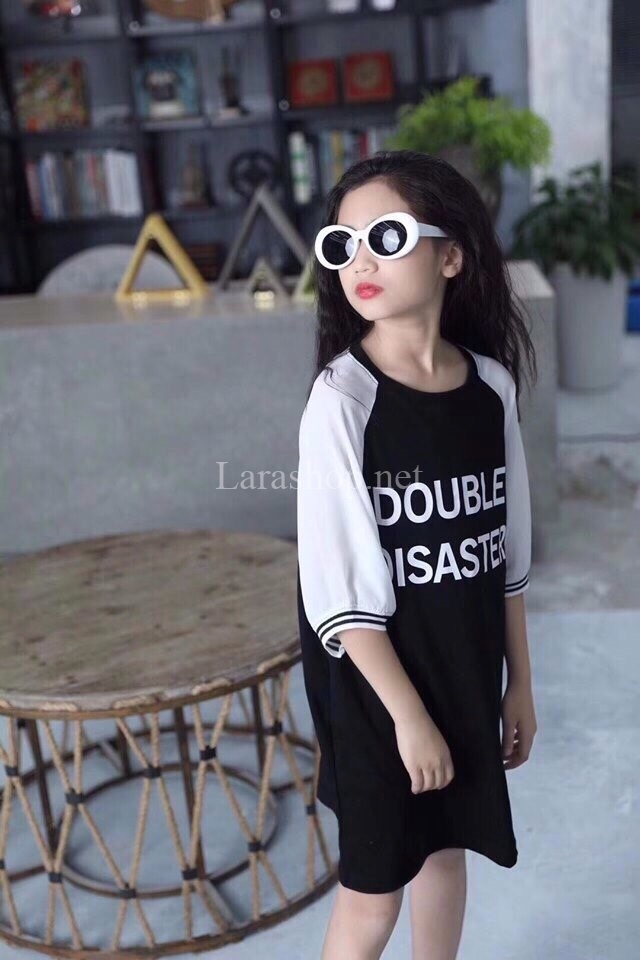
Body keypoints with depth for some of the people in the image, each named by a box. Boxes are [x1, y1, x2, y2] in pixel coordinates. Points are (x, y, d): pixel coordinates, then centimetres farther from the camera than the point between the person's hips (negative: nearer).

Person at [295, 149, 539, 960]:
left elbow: (508, 552, 4)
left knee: (446, 847, 23)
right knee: (374, 886, 11)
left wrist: (519, 679, 9)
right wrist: (407, 712, -15)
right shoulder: (342, 397, -19)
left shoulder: (491, 385, -4)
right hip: (376, 684, -5)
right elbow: (342, 587, -18)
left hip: (465, 671, 5)